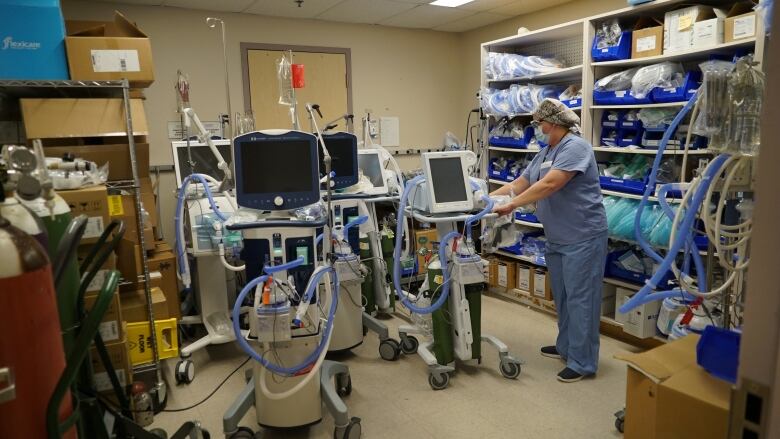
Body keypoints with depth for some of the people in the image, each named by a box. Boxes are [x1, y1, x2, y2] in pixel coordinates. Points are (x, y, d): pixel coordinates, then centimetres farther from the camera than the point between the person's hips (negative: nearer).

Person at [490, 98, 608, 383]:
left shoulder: (575, 147, -14)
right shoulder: (544, 154, 15)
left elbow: (550, 184, -26)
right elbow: (518, 184, 13)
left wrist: (511, 205, -26)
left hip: (582, 237, -9)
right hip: (557, 239, 9)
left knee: (580, 298, -3)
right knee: (562, 297, 18)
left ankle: (582, 362, 7)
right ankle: (566, 347, 33)